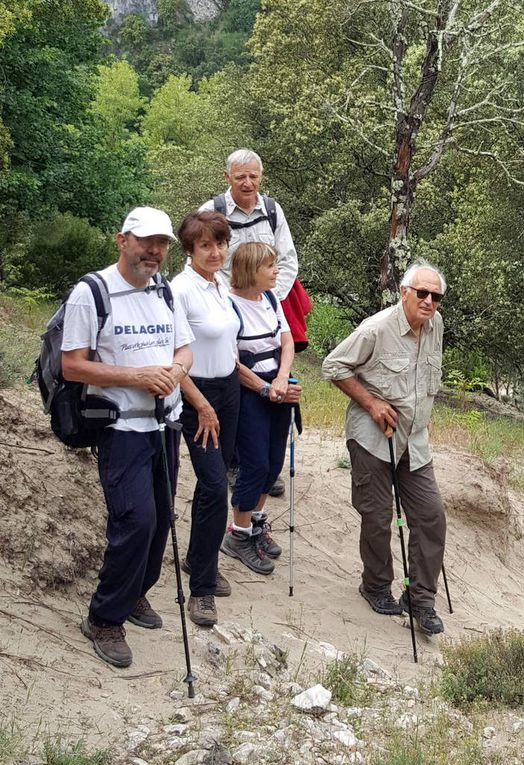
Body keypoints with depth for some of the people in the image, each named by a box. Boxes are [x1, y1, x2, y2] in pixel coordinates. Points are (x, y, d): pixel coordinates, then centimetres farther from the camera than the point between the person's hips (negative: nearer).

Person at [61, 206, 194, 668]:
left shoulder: (165, 292, 9)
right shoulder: (91, 293, -11)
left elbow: (184, 350, 14)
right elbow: (72, 366, -14)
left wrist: (175, 370, -10)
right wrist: (138, 376, -21)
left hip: (165, 424, 7)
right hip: (122, 428, -7)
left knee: (159, 518, 12)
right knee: (136, 519, -14)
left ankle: (135, 593, 33)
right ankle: (105, 619, 3)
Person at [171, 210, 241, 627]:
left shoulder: (221, 286, 7)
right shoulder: (181, 289, -18)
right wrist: (202, 406, -16)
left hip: (228, 389, 8)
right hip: (197, 393, -8)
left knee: (216, 480, 13)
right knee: (215, 486, -12)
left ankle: (200, 558, 30)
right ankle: (202, 588, -3)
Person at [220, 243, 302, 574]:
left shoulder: (271, 298, 6)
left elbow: (287, 342, 3)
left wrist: (282, 380, -13)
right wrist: (267, 390, -13)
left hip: (279, 390, 7)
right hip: (249, 393, -7)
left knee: (274, 462, 13)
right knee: (255, 465, -2)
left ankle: (257, 522, 33)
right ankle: (239, 535, 15)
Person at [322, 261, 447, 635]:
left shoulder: (435, 325, 2)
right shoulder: (377, 329, -19)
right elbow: (333, 366, -12)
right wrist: (370, 403, -17)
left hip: (414, 439, 6)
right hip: (372, 438, -6)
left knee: (431, 515, 2)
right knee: (377, 518, 5)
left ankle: (422, 599, 15)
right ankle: (377, 587, 28)